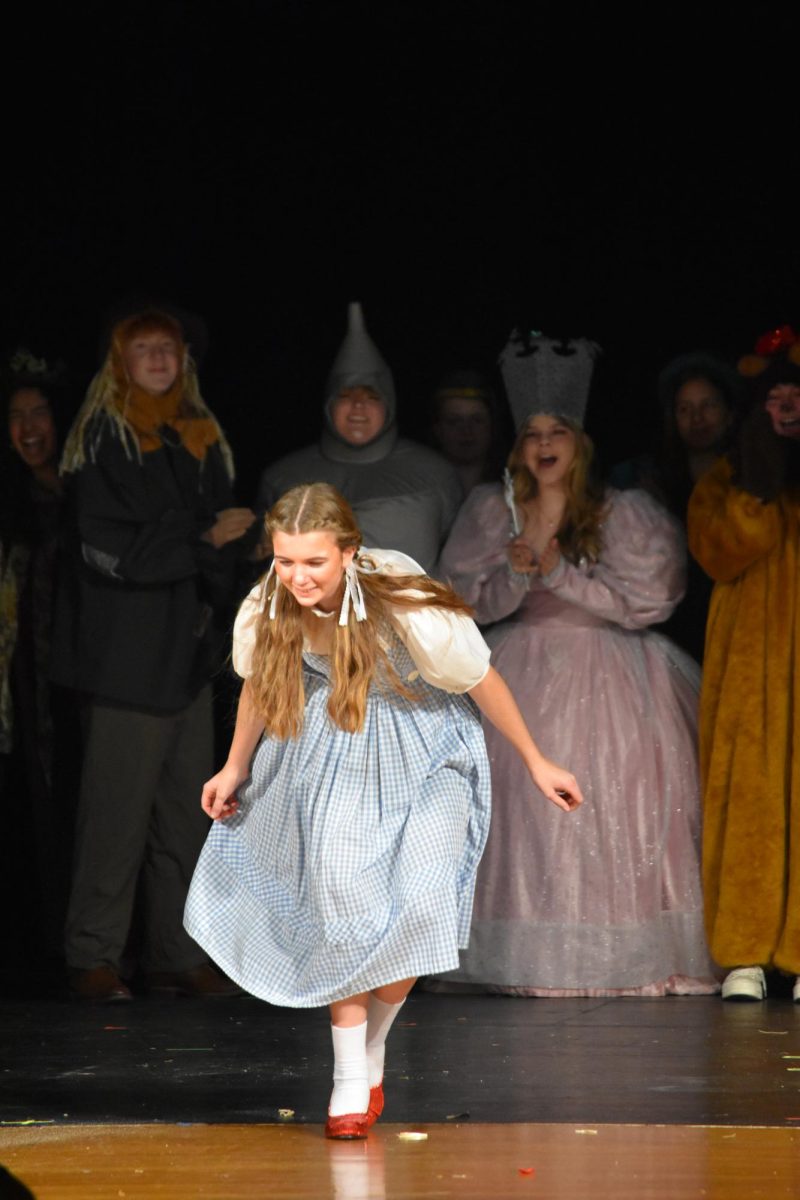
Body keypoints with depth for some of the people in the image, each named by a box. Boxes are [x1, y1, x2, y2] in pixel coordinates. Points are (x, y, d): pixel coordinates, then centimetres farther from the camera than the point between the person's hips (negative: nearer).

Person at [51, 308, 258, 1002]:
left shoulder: (202, 438, 17)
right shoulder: (103, 438, -2)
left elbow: (227, 533, 14)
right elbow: (107, 547, -11)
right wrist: (202, 538, -10)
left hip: (188, 650, 6)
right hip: (127, 650, -6)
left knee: (187, 809, 5)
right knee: (118, 807, -8)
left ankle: (179, 957, 10)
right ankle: (94, 958, -4)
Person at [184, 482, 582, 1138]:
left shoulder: (409, 610, -33)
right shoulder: (268, 609, -20)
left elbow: (483, 680, -16)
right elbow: (260, 681, 5)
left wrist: (536, 764, -5)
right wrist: (235, 768, 16)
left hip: (422, 757, -3)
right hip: (333, 760, 3)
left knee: (417, 906, -14)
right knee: (340, 899, -8)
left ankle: (370, 1052, 11)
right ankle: (351, 1083, 2)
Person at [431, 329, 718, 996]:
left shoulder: (620, 514, 2)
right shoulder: (493, 512, 9)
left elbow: (640, 601, -5)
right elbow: (469, 601, 4)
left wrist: (559, 572, -13)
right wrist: (516, 572, -15)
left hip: (608, 677, -2)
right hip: (527, 680, 2)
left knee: (613, 809, -10)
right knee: (528, 810, -8)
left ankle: (623, 957, -8)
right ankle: (533, 960, -7)